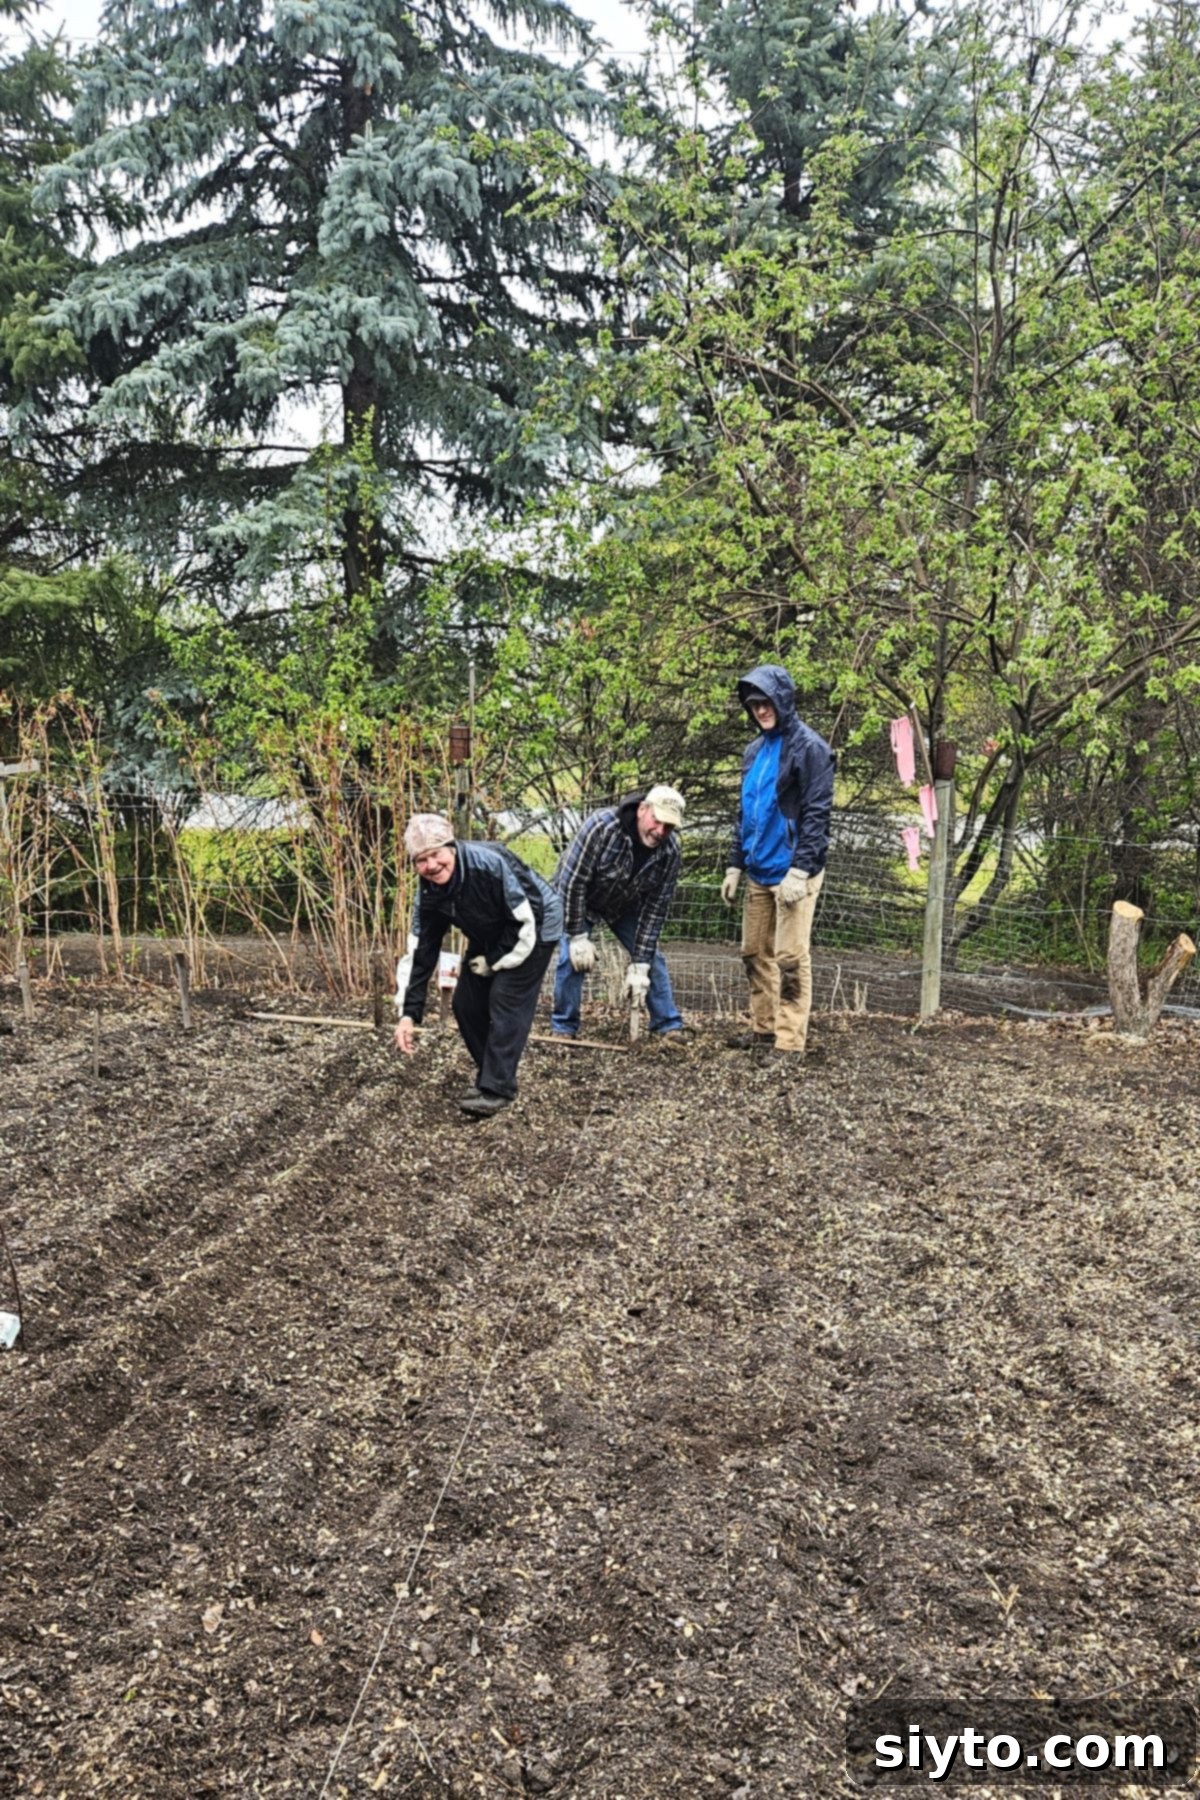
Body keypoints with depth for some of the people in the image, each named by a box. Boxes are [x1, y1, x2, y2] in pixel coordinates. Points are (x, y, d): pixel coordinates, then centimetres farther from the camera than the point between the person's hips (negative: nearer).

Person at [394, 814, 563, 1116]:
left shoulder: (490, 864, -36)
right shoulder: (429, 893, -15)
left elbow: (526, 923, -28)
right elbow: (419, 953, -11)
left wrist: (492, 962, -19)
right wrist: (408, 1013, -17)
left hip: (535, 929, -7)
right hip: (490, 936, 7)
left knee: (506, 1001, -16)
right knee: (466, 1003, 3)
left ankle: (498, 1088, -9)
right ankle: (488, 1072, 22)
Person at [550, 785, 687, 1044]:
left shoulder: (669, 851, -25)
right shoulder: (601, 826, -38)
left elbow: (655, 907, -20)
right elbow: (571, 881, -31)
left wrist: (639, 964, -21)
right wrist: (578, 937, -27)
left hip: (625, 904, 4)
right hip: (577, 898, -3)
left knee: (652, 957, -3)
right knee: (573, 957, -14)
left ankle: (668, 1026, 9)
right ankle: (563, 1028, 2)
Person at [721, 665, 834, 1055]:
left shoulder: (809, 747, -9)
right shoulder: (755, 750, 15)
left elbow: (816, 814, -14)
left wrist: (799, 871, -20)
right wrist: (735, 866, 15)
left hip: (791, 871, -8)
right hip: (758, 871, 8)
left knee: (790, 957, -6)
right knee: (755, 953, 12)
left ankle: (790, 1041, -1)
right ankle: (763, 1028, 22)